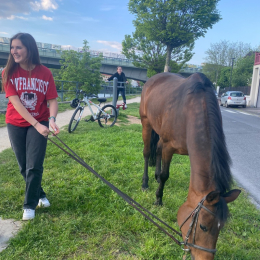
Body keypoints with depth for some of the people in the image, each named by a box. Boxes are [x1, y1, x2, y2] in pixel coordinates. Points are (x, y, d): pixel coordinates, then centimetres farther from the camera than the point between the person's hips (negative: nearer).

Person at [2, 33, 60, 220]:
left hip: (39, 123, -1)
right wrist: (36, 124, -27)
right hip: (16, 124, 2)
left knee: (34, 167, -4)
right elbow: (16, 102, -17)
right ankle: (40, 194, 34)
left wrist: (52, 119, -31)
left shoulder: (45, 73, -9)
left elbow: (52, 100, -11)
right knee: (24, 167, 11)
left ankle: (30, 205, 14)